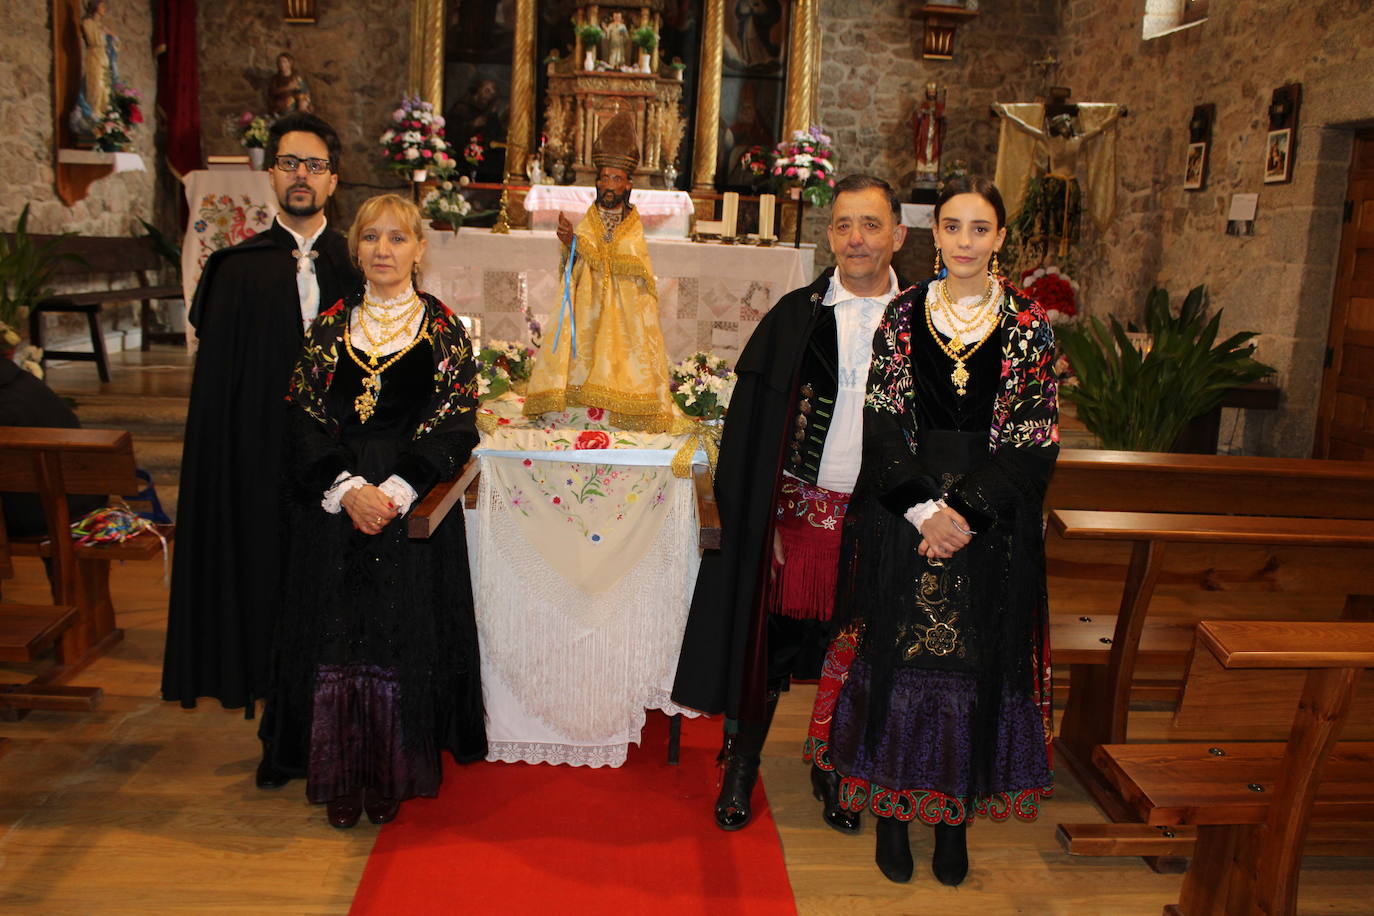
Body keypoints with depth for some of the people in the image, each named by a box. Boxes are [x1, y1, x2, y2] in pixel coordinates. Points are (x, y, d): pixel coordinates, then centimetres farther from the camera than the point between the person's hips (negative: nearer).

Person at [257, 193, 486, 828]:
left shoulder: (442, 327, 2)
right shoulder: (331, 325, 8)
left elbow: (455, 425, -4)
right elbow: (304, 419, 3)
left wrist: (394, 491, -16)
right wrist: (347, 488, -13)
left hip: (415, 506, -2)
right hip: (332, 504, 2)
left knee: (403, 635, 0)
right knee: (335, 635, 2)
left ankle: (392, 777, 17)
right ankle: (341, 777, 18)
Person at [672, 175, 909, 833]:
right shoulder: (796, 315, -1)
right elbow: (751, 421, -2)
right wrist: (760, 518, -7)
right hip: (797, 509, -1)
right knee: (771, 641, 8)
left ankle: (830, 766, 37)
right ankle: (742, 764, 29)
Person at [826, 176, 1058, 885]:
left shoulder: (1028, 325, 0)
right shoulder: (902, 315, 2)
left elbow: (1035, 442, -5)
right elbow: (880, 426, -3)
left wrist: (966, 513, -15)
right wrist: (923, 508, -15)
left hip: (991, 527, 0)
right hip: (903, 519, 0)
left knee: (975, 663, 7)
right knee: (898, 657, 6)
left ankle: (955, 815, 25)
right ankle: (893, 810, 23)